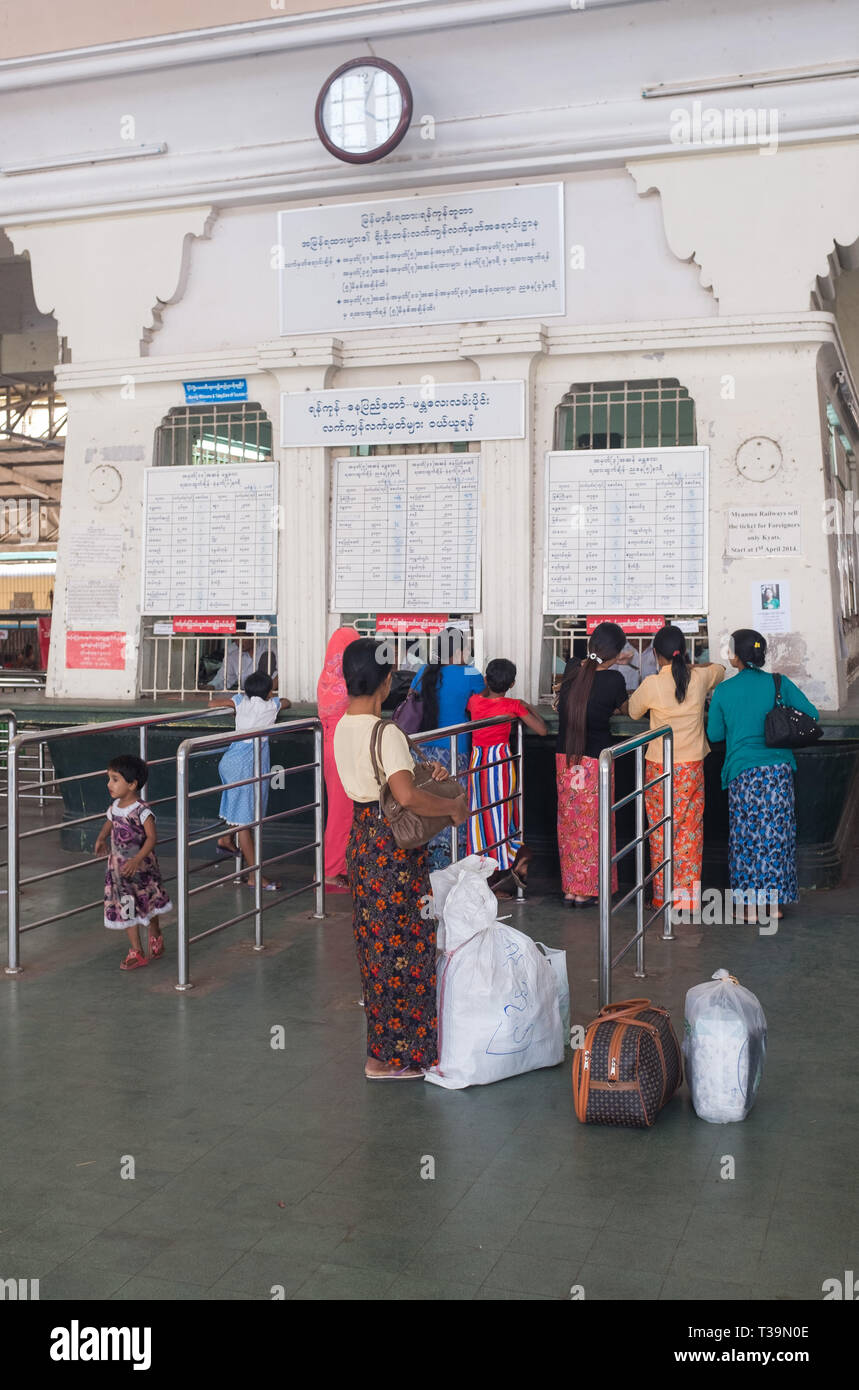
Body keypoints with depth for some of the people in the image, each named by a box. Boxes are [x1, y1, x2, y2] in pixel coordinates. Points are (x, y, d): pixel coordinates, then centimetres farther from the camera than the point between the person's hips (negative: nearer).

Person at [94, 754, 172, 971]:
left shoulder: (142, 811, -21)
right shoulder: (114, 807, -1)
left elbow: (151, 837, -23)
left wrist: (137, 860, -30)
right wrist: (100, 838, 6)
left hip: (141, 867, -6)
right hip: (119, 867, 6)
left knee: (150, 904, 13)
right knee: (126, 909, 7)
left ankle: (155, 937, 39)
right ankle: (136, 951, 16)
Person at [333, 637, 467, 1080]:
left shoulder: (343, 727, 6)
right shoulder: (386, 733, -21)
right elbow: (407, 796, -32)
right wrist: (453, 807, -17)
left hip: (362, 840, 9)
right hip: (392, 845, -9)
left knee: (377, 940, 17)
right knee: (401, 944, 2)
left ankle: (383, 1041, 29)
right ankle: (391, 1056, 11)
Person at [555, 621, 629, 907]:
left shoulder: (572, 670, -2)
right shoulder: (613, 679, -14)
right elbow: (625, 709, 6)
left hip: (565, 759, 5)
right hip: (595, 760, -4)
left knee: (569, 822, 13)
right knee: (593, 824, 8)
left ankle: (570, 888, 18)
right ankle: (586, 890, 12)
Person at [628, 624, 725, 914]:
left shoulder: (652, 685, -14)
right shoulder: (700, 678, -5)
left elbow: (634, 711, 6)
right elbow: (720, 670, 20)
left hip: (659, 767, -2)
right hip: (692, 766, 2)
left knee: (661, 832, 8)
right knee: (690, 830, 9)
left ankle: (664, 896, 14)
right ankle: (688, 897, 11)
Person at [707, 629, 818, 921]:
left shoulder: (723, 691, -1)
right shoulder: (780, 684, 0)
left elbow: (714, 734, 6)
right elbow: (811, 715, 1)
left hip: (742, 772, -1)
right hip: (778, 770, 1)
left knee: (746, 836, 6)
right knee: (776, 834, 9)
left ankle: (750, 907, 8)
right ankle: (775, 903, 16)